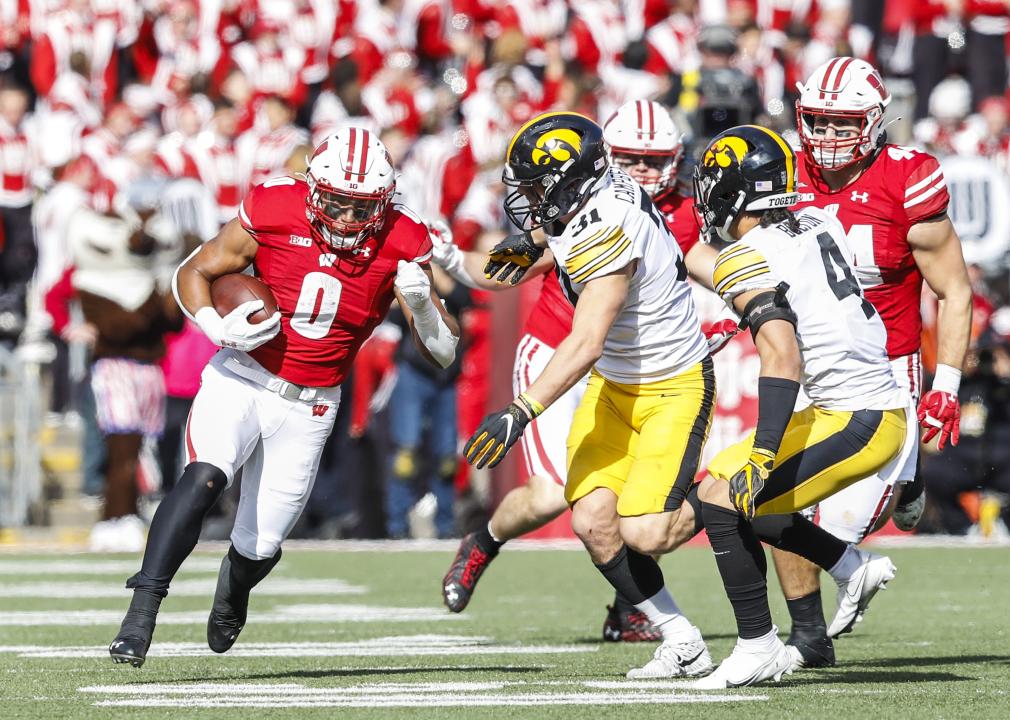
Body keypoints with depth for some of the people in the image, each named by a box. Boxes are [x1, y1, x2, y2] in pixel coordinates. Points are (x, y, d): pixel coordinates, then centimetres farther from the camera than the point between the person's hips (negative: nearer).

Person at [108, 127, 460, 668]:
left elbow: (444, 354, -6)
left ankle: (231, 594, 44)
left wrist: (422, 305, -27)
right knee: (202, 479, -29)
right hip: (240, 378, -2)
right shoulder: (274, 212, -14)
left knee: (261, 545, 7)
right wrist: (217, 328, -20)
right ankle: (140, 616, -31)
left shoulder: (400, 246, -10)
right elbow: (192, 273, -1)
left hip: (306, 408, 2)